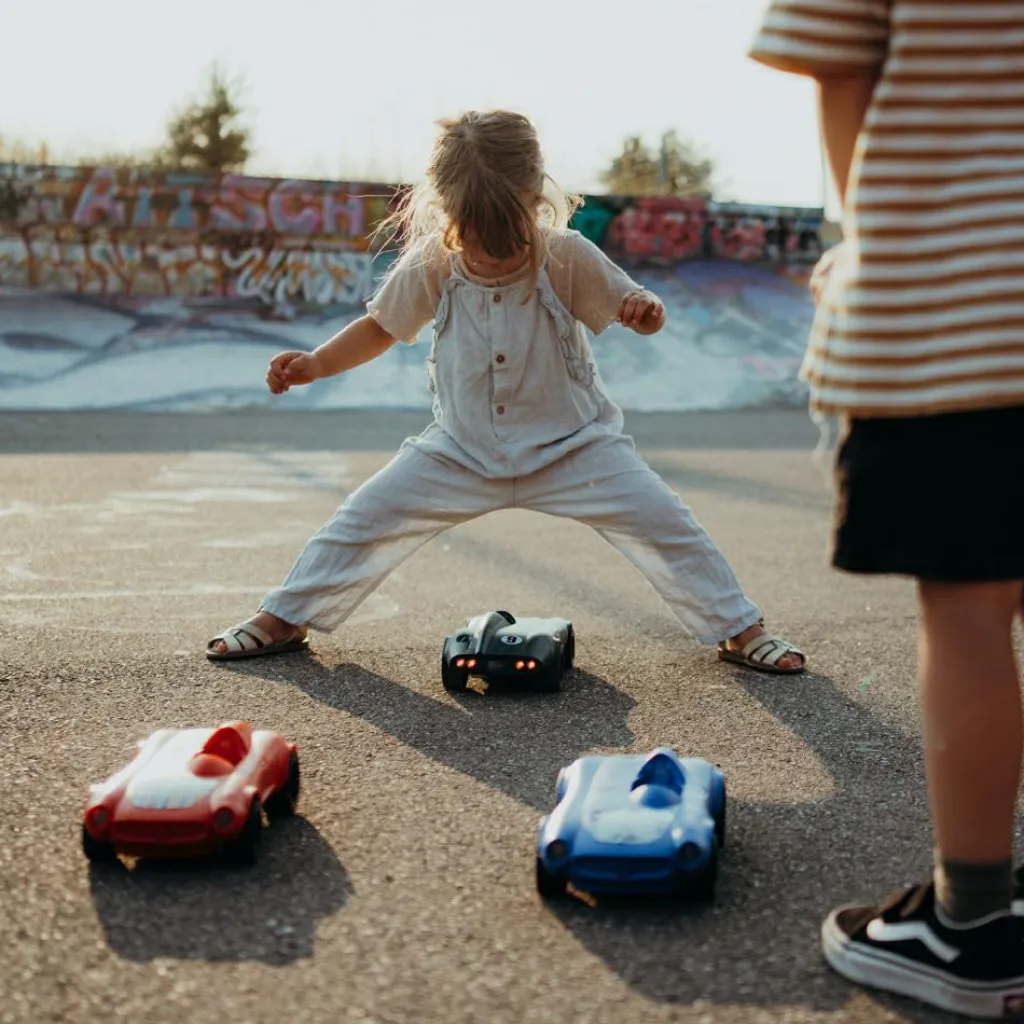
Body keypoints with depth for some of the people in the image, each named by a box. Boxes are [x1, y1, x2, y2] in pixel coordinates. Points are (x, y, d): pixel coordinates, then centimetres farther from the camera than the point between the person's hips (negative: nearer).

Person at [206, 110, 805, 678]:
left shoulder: (569, 257, -18)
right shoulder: (428, 268, -12)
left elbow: (629, 303, -8)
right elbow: (380, 327, 3)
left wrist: (645, 311, -33)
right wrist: (316, 364, -11)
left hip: (573, 443, -1)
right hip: (461, 450, 2)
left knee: (663, 522, -12)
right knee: (368, 518, -2)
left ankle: (740, 630, 7)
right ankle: (282, 621, 17)